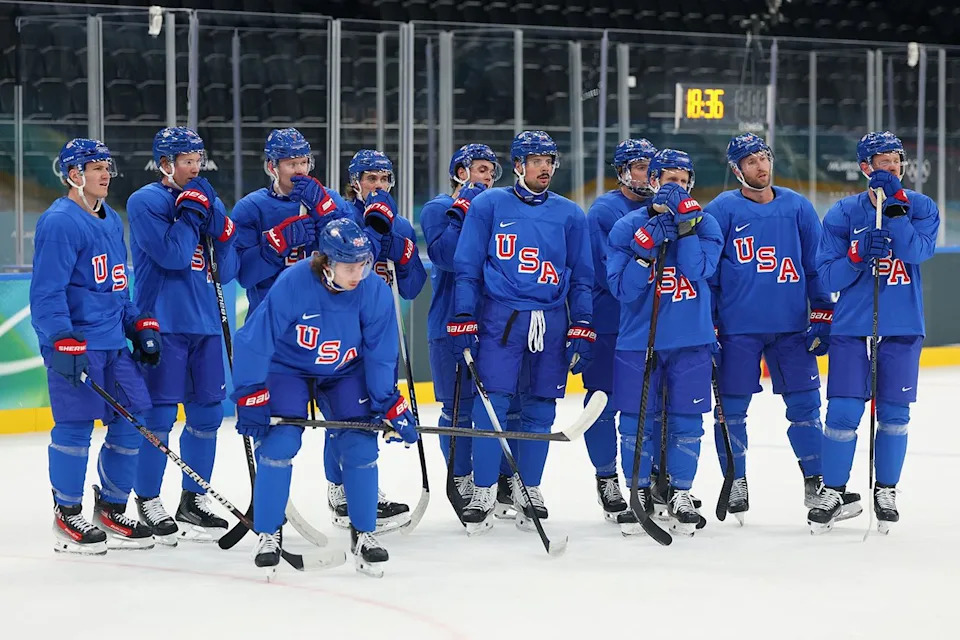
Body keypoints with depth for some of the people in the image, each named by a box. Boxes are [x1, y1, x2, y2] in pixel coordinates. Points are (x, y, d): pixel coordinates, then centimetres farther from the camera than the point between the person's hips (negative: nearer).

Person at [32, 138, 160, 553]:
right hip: (75, 343, -9)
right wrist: (64, 343, -24)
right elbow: (47, 291, -17)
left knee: (131, 421, 7)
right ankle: (67, 518, 7)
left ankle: (111, 511, 19)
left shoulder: (112, 221, 17)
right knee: (75, 426, -5)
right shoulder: (60, 222, -12)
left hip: (113, 342, 9)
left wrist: (141, 326, 18)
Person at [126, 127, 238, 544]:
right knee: (160, 414, -6)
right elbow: (172, 255, -18)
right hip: (162, 322, -7)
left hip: (204, 322, 7)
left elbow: (226, 271, 10)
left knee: (208, 412, 8)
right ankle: (148, 503, 4)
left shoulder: (208, 202, 14)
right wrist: (190, 210, -12)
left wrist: (222, 231, -6)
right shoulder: (145, 201, -5)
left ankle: (194, 500, 19)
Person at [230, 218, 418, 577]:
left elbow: (381, 355, -11)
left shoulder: (374, 292, -22)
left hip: (345, 372, 2)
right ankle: (268, 534, 0)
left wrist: (390, 406, -12)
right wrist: (250, 399, -23)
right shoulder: (292, 285, -32)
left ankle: (363, 534, 8)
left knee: (360, 445, -10)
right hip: (288, 369, -2)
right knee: (279, 442, -16)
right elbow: (254, 340, -24)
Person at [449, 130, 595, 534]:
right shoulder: (488, 206, 4)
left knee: (540, 410, 5)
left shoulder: (569, 214, 11)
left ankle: (528, 490, 17)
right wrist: (463, 320, -4)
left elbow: (581, 278, 13)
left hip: (551, 323, 3)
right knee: (490, 405, -8)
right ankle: (483, 493, 1)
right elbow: (467, 268, 4)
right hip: (499, 317, -2)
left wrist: (581, 331, 6)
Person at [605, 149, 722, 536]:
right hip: (637, 340, 0)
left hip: (691, 343, 0)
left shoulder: (704, 224, 4)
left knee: (686, 420, 3)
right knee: (637, 421, 2)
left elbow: (699, 269, -14)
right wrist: (648, 245, -17)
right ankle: (639, 494, 15)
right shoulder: (627, 227, 2)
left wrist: (684, 221, -19)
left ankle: (680, 494, 16)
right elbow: (622, 287, -6)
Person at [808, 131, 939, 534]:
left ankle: (886, 490, 20)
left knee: (894, 413, 5)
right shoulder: (843, 213, 0)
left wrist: (893, 206, -22)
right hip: (851, 324, -1)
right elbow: (827, 276, -3)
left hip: (902, 326, 1)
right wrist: (858, 254, -20)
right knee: (843, 411, -5)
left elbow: (917, 250, -16)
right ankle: (832, 492, 7)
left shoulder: (921, 208, 3)